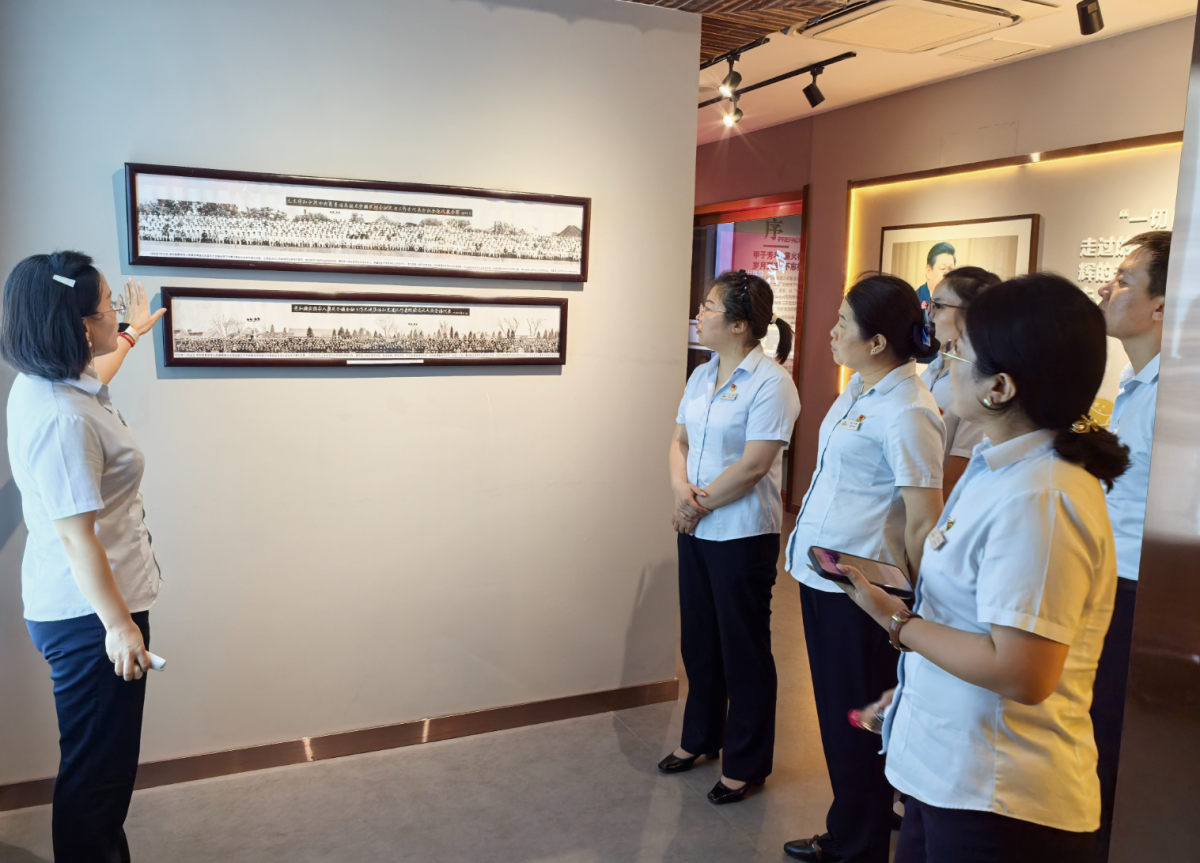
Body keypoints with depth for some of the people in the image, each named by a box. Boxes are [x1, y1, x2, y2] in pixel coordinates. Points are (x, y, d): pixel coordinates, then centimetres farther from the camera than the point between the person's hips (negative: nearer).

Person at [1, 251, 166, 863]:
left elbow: (89, 378, 32)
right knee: (97, 768, 5)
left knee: (107, 763, 23)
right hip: (89, 614, -10)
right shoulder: (62, 419, -26)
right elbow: (76, 537, -25)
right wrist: (119, 624, -19)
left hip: (86, 605, 10)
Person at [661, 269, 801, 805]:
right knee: (698, 639, 19)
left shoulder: (770, 382, -15)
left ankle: (747, 764, 24)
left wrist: (700, 505, -13)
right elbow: (680, 441, 9)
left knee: (743, 649, 7)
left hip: (743, 535, -7)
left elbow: (753, 464, -20)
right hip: (695, 531, 8)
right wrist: (682, 490, -10)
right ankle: (701, 736, 40)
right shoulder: (702, 376, 9)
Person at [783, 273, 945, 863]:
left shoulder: (906, 413, -20)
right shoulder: (858, 388, 8)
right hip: (821, 573, 9)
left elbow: (923, 522, -18)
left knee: (855, 726, 8)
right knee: (834, 714, 20)